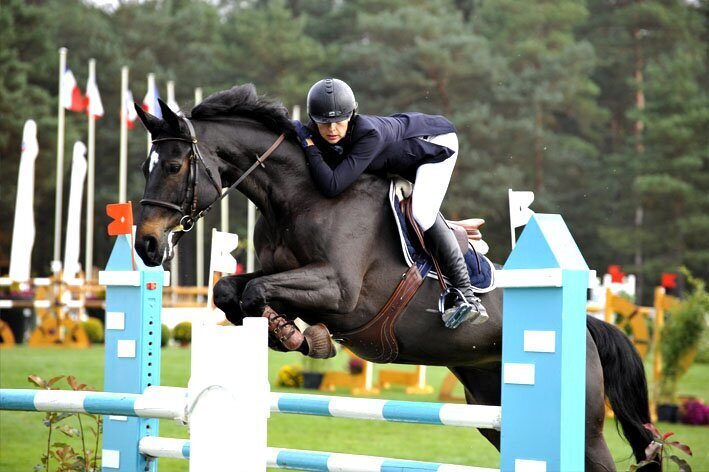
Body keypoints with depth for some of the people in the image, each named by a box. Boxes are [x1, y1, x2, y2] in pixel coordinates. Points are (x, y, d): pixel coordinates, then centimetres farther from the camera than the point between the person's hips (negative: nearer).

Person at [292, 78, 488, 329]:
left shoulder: (369, 134, -43)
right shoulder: (316, 131, -23)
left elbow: (332, 186, -49)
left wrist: (309, 145, -41)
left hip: (436, 141, -8)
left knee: (421, 213, -26)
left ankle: (464, 294, -20)